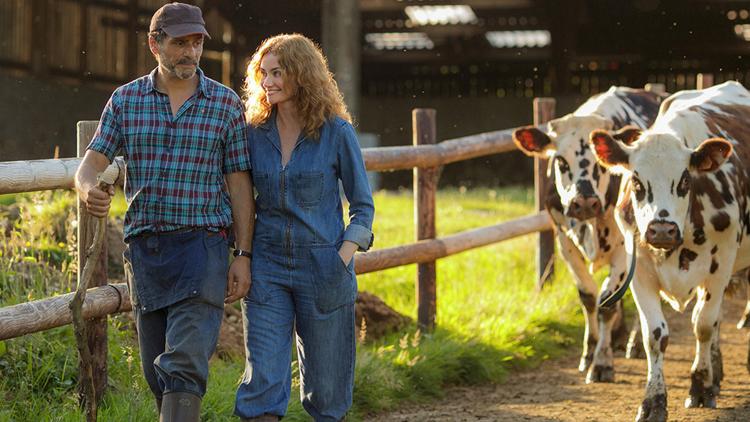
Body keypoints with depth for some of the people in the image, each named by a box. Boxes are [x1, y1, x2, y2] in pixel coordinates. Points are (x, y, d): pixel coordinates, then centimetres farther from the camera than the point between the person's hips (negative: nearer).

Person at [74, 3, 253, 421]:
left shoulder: (226, 103, 2)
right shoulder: (125, 100, 7)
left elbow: (240, 184, 3)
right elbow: (92, 163, 2)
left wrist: (244, 256, -3)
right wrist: (88, 190, -24)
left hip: (201, 245, -3)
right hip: (144, 246, 3)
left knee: (185, 364, -15)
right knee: (157, 371, 10)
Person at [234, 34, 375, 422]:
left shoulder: (336, 132, -4)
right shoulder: (254, 133, 4)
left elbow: (362, 205, 1)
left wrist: (343, 258, -12)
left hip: (322, 268, -2)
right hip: (267, 267, 2)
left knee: (326, 386, 7)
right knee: (262, 380, -7)